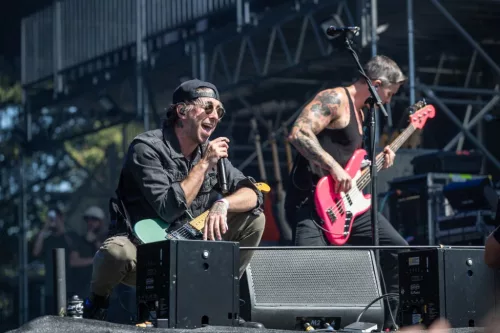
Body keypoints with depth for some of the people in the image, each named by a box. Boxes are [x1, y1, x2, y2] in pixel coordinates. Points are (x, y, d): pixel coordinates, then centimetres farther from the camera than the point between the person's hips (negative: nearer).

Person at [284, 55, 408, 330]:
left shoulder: (359, 112, 21)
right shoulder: (335, 99, -10)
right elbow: (298, 134, -24)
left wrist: (376, 163, 13)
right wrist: (335, 167, -25)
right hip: (312, 200, -10)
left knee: (397, 250, 9)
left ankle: (385, 323, 18)